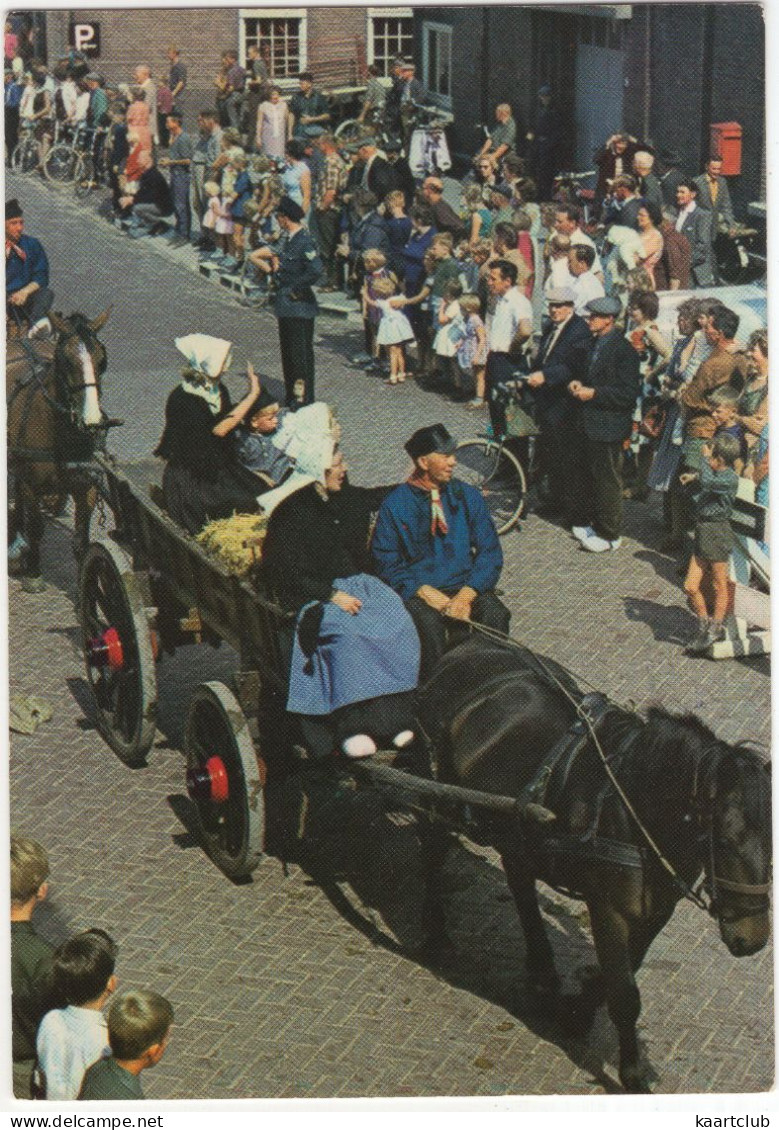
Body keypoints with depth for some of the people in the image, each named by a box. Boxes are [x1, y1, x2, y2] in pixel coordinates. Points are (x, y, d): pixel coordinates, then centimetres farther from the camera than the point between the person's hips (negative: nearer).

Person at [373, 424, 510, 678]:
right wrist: (426, 594, -16)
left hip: (465, 587, 3)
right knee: (428, 622, -35)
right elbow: (387, 564, -1)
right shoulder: (395, 505, 0)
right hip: (418, 591, -2)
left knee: (495, 614, -28)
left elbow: (490, 553, 5)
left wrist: (466, 595, -11)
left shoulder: (468, 496, 9)